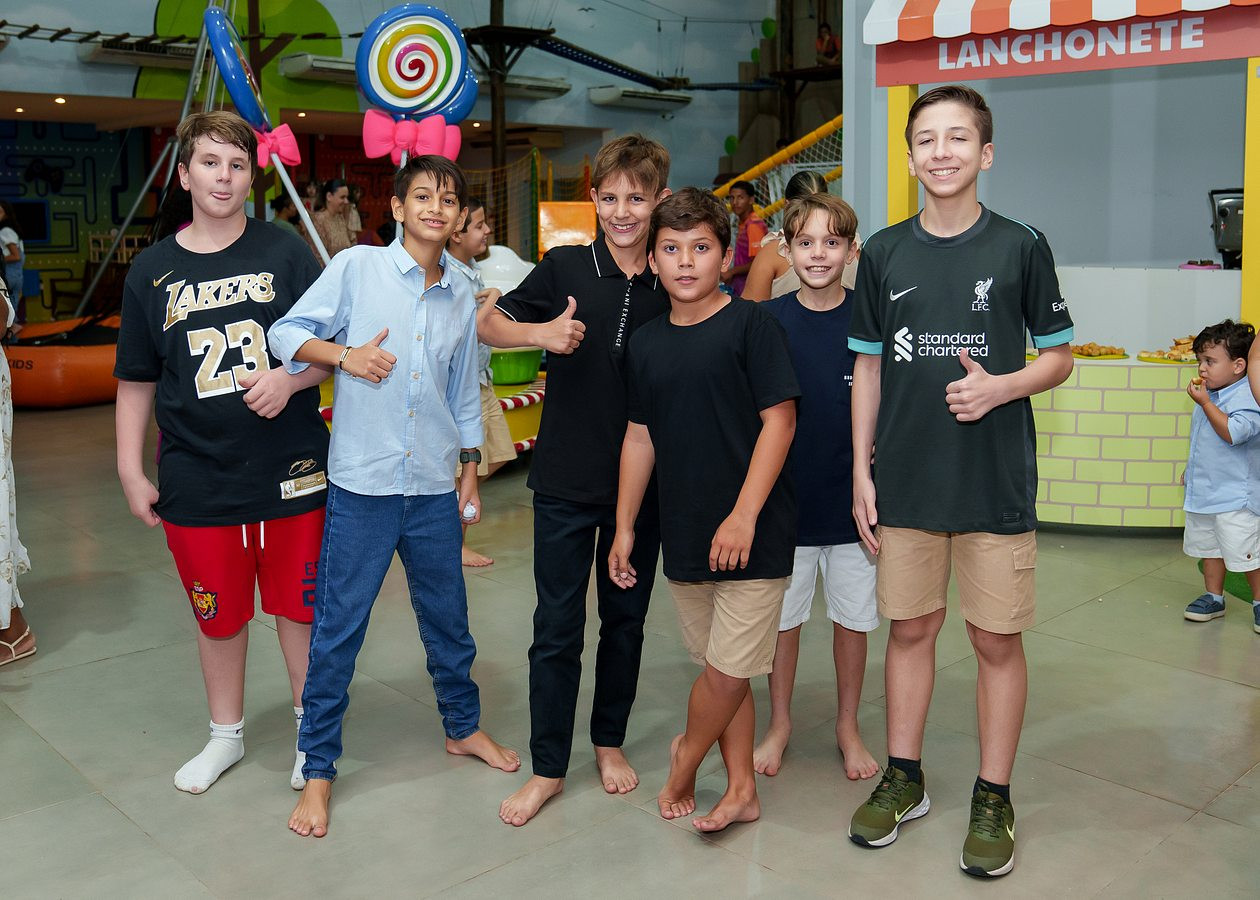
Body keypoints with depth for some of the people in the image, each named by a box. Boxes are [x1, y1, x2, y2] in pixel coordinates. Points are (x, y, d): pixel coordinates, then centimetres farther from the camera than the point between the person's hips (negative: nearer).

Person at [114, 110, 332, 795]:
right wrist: (131, 471, 5)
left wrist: (289, 379, -16)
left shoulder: (285, 253, 1)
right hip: (197, 480, 1)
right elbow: (137, 382, 10)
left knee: (298, 605, 9)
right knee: (219, 615, 13)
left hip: (291, 473, -1)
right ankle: (226, 735, 35)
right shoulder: (152, 272, 6)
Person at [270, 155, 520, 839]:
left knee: (448, 619, 17)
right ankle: (317, 769, 18)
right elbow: (285, 333, -1)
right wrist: (344, 354, -17)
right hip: (361, 483, -3)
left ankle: (463, 727, 38)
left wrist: (470, 467, 15)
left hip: (434, 488, 4)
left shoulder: (461, 295, 8)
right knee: (337, 629, 3)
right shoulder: (356, 267, -4)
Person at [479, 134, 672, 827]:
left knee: (626, 617, 15)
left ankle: (610, 741, 35)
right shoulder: (565, 267, -5)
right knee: (557, 628, 4)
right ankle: (548, 767, 19)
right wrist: (540, 332, -20)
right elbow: (488, 324, 0)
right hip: (566, 481, -2)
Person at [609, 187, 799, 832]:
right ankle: (741, 790, 27)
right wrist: (624, 527, 12)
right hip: (684, 534, 5)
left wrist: (744, 515, -17)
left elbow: (779, 421, -11)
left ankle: (685, 758, 25)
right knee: (720, 670, 14)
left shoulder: (751, 325, -7)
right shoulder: (647, 343, 9)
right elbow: (639, 439, 13)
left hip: (751, 533, -5)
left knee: (726, 671, -1)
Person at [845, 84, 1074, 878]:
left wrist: (1000, 387, -17)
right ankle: (904, 779, 28)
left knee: (998, 639, 6)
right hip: (906, 479, 2)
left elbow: (1061, 357, 4)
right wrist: (861, 470, 4)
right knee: (911, 628, 12)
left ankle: (994, 798, 22)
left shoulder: (1020, 246, -2)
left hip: (996, 481, -2)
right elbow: (869, 366, 9)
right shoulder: (885, 253, 5)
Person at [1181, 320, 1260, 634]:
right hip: (1202, 491, 9)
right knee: (1209, 549, 17)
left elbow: (1233, 432, -33)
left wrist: (1204, 402, -29)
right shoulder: (1210, 394, 9)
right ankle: (1213, 598, 29)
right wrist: (1191, 469, 25)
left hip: (1234, 496, -9)